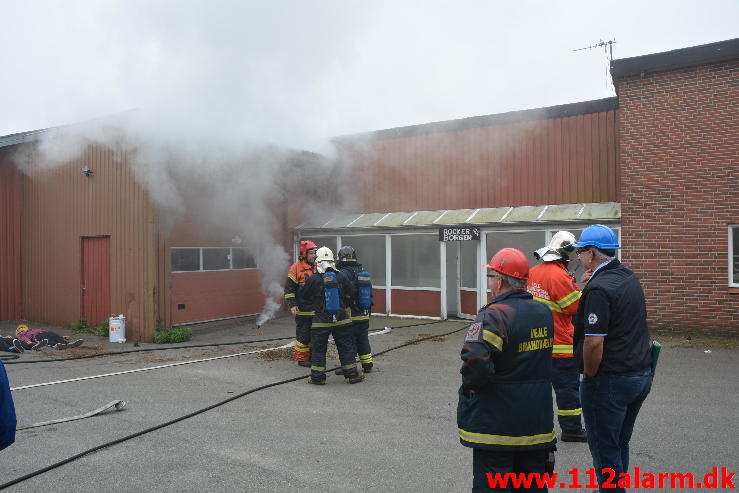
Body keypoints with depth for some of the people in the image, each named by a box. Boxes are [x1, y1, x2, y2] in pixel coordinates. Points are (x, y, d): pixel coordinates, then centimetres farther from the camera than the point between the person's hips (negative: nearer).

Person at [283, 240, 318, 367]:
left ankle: (313, 356, 27)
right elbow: (289, 289, -8)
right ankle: (301, 359, 13)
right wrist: (292, 305, -15)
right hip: (303, 310, -6)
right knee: (303, 335, 1)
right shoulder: (296, 268, -9)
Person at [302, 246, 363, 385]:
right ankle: (352, 375, 18)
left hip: (321, 320, -2)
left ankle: (317, 377, 13)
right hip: (341, 319, 2)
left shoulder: (313, 279, -9)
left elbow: (306, 295, 5)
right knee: (346, 347, 12)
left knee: (319, 349, 9)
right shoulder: (340, 277, -3)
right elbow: (351, 293, 6)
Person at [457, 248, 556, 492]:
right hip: (538, 422, 7)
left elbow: (475, 360, -33)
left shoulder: (495, 315, -21)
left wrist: (470, 383, -14)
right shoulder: (544, 312, 4)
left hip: (496, 423, -7)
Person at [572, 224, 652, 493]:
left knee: (605, 450, 6)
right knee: (620, 444, 23)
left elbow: (594, 342, -26)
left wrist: (590, 376, -11)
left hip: (611, 380, -9)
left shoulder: (598, 288, -22)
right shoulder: (630, 277, 7)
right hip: (641, 375, 9)